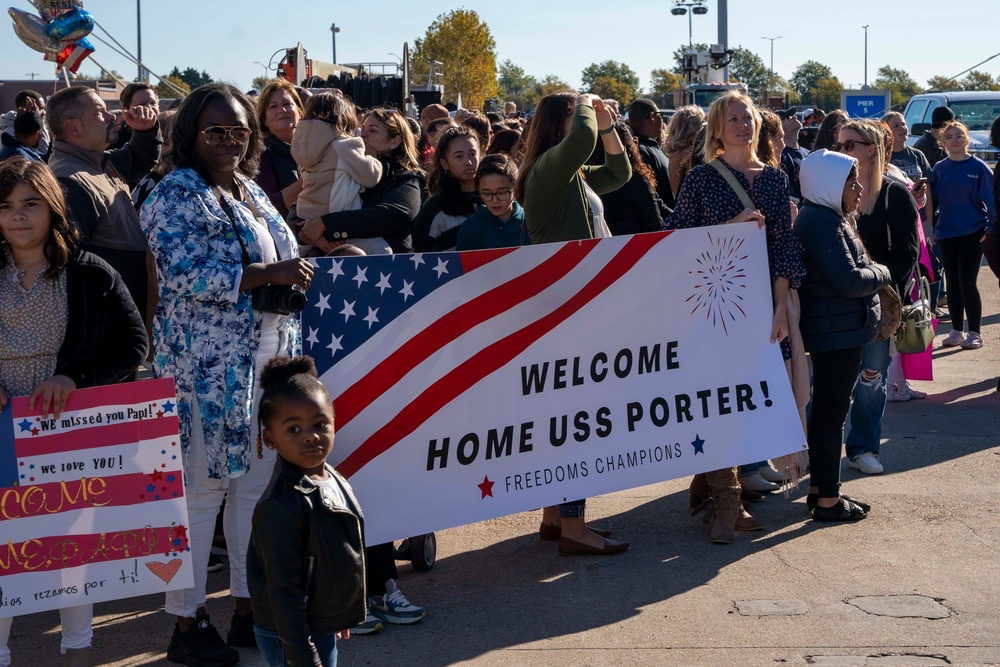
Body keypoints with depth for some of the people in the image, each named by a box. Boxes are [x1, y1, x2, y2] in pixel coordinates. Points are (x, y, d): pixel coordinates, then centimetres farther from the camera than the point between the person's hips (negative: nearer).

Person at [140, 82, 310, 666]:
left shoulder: (251, 191, 16)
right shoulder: (177, 194, -8)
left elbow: (284, 256, 26)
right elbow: (185, 273, -20)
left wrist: (296, 277, 6)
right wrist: (269, 274, -21)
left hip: (267, 358, 8)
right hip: (207, 364, -8)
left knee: (258, 482, 11)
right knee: (201, 489, -3)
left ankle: (251, 606, 22)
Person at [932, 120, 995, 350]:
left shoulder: (979, 167, -4)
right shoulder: (939, 169, 6)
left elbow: (991, 200, -4)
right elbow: (933, 200, 9)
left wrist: (991, 228, -10)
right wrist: (931, 229, 2)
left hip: (973, 233, -4)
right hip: (946, 234, 4)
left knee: (967, 281, -8)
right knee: (952, 282, 8)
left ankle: (974, 333, 1)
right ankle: (956, 331, 17)